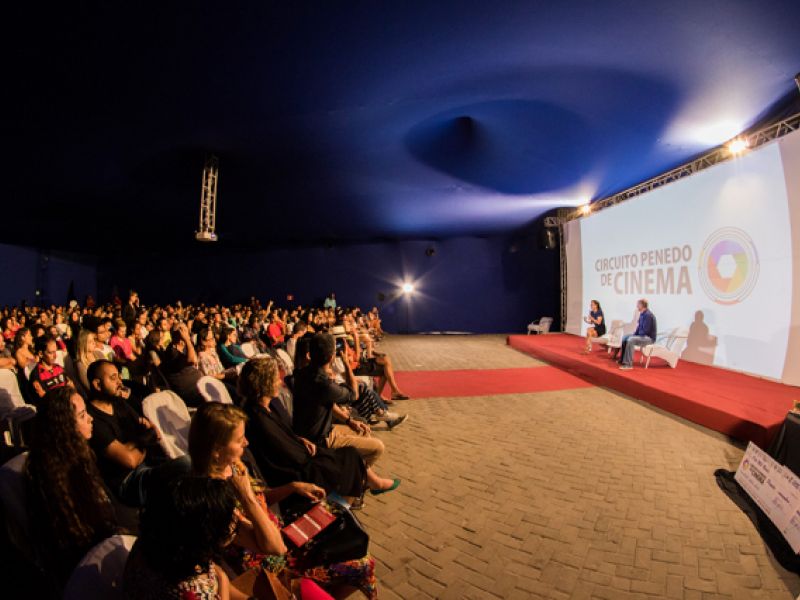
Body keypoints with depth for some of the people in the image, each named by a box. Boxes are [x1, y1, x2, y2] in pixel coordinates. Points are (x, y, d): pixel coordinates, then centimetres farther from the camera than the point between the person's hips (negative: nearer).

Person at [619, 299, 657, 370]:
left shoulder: (648, 315, -22)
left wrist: (636, 333, -11)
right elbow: (639, 327, 17)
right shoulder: (642, 314, 8)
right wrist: (635, 333, 1)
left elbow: (645, 331, -25)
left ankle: (629, 364, -29)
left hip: (649, 337, -10)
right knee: (625, 338, 7)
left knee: (630, 340, -30)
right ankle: (623, 360, 11)